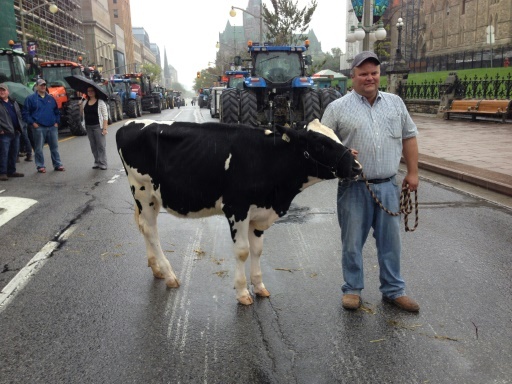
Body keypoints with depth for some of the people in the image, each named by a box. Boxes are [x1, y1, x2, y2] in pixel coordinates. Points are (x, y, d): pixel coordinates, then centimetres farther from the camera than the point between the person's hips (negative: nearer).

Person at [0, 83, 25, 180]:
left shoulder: (14, 103, 18)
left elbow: (19, 115, 22)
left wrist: (20, 127, 10)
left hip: (16, 132, 7)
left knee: (14, 153, 12)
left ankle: (11, 171, 23)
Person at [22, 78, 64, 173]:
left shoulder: (51, 98, 16)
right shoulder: (31, 98, 2)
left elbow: (57, 112, 21)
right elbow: (25, 113, 0)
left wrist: (57, 122, 8)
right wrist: (32, 123, -8)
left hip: (52, 127, 4)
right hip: (38, 128, -3)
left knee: (54, 147, 6)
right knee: (39, 148, 0)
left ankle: (57, 164, 13)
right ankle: (40, 166, 8)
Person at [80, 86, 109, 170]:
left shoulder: (100, 102, -6)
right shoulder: (85, 102, 10)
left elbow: (105, 116, -9)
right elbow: (82, 113, 17)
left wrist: (105, 128, -15)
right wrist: (81, 105, 2)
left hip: (98, 126, -6)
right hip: (88, 127, 6)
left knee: (101, 145, -3)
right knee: (93, 146, 10)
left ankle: (103, 163, 2)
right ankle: (97, 162, 19)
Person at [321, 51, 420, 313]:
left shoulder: (395, 103, 11)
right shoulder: (338, 108, -1)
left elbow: (409, 137, 15)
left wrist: (412, 172, 10)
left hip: (388, 186, 3)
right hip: (353, 187, -3)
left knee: (390, 240, 11)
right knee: (352, 242, 7)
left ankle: (393, 290, 27)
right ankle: (352, 289, 23)